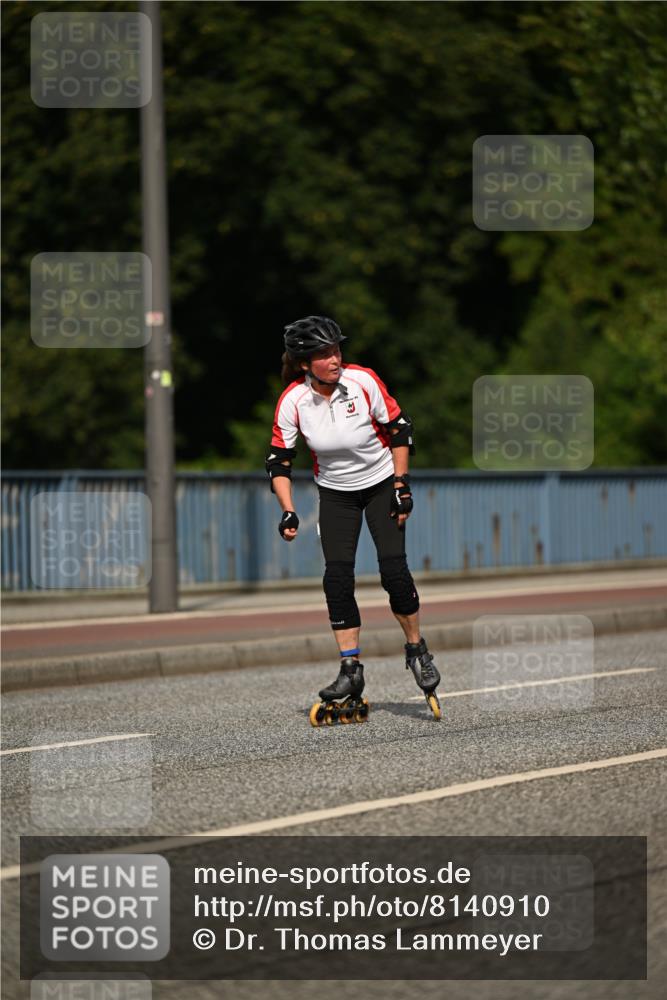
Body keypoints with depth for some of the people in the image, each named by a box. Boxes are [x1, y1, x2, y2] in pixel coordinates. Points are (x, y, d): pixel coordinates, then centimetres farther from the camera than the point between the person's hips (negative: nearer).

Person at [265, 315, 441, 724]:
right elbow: (279, 460, -7)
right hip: (336, 494, 2)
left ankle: (417, 649, 8)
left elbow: (399, 429, -9)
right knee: (337, 576, -10)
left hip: (382, 483, -2)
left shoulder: (363, 381, -21)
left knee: (393, 568, -14)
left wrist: (402, 486, -11)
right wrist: (289, 513, -16)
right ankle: (351, 669, -2)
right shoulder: (293, 401, -17)